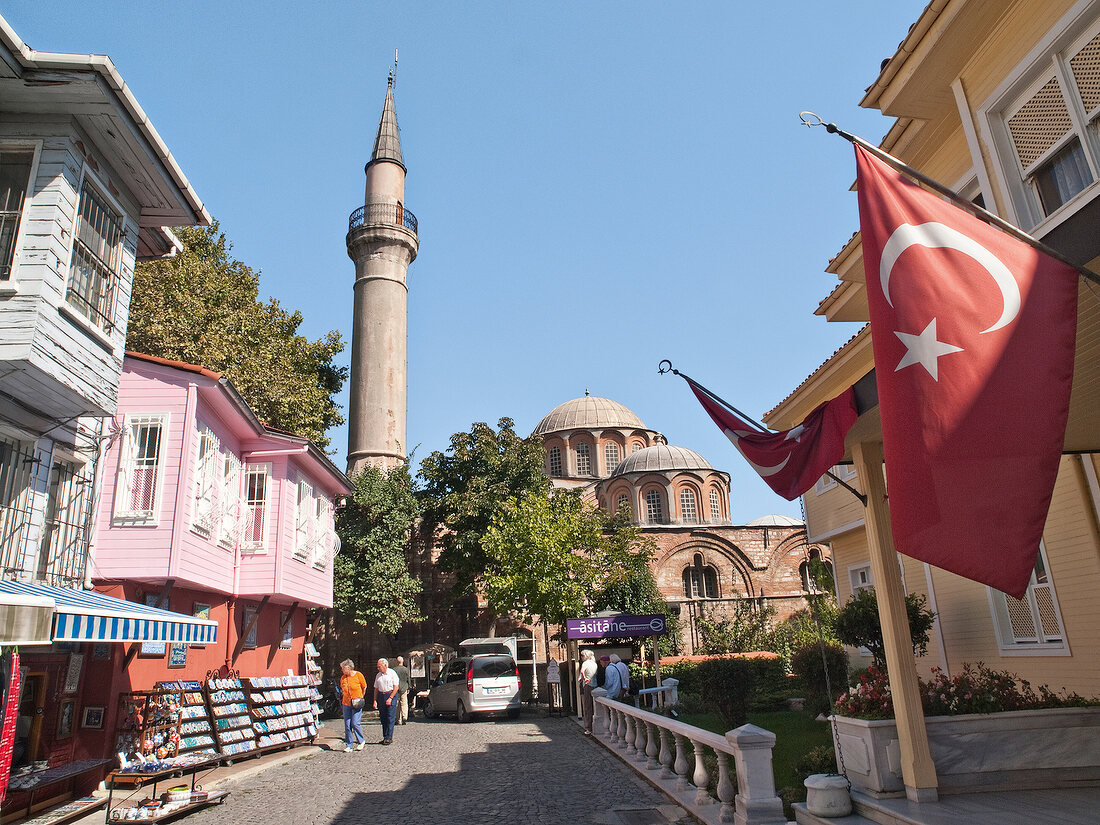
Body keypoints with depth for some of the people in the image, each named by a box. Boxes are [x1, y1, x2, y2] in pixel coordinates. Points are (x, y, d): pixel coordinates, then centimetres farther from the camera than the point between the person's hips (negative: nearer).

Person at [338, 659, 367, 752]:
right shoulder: (343, 678, 5)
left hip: (356, 704, -4)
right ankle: (348, 745, 11)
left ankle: (361, 741, 11)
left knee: (355, 723, -9)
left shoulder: (358, 675, -6)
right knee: (347, 725, 2)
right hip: (346, 704, 4)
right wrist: (342, 696, 10)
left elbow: (364, 687, 5)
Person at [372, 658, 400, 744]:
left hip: (391, 695, -5)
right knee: (383, 718, 6)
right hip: (381, 696, 5)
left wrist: (390, 698, -15)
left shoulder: (392, 673, -5)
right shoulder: (378, 675, 11)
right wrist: (375, 700, 4)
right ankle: (385, 737, 14)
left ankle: (389, 738, -5)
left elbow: (396, 687, -8)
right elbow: (376, 689, 13)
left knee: (390, 718, -7)